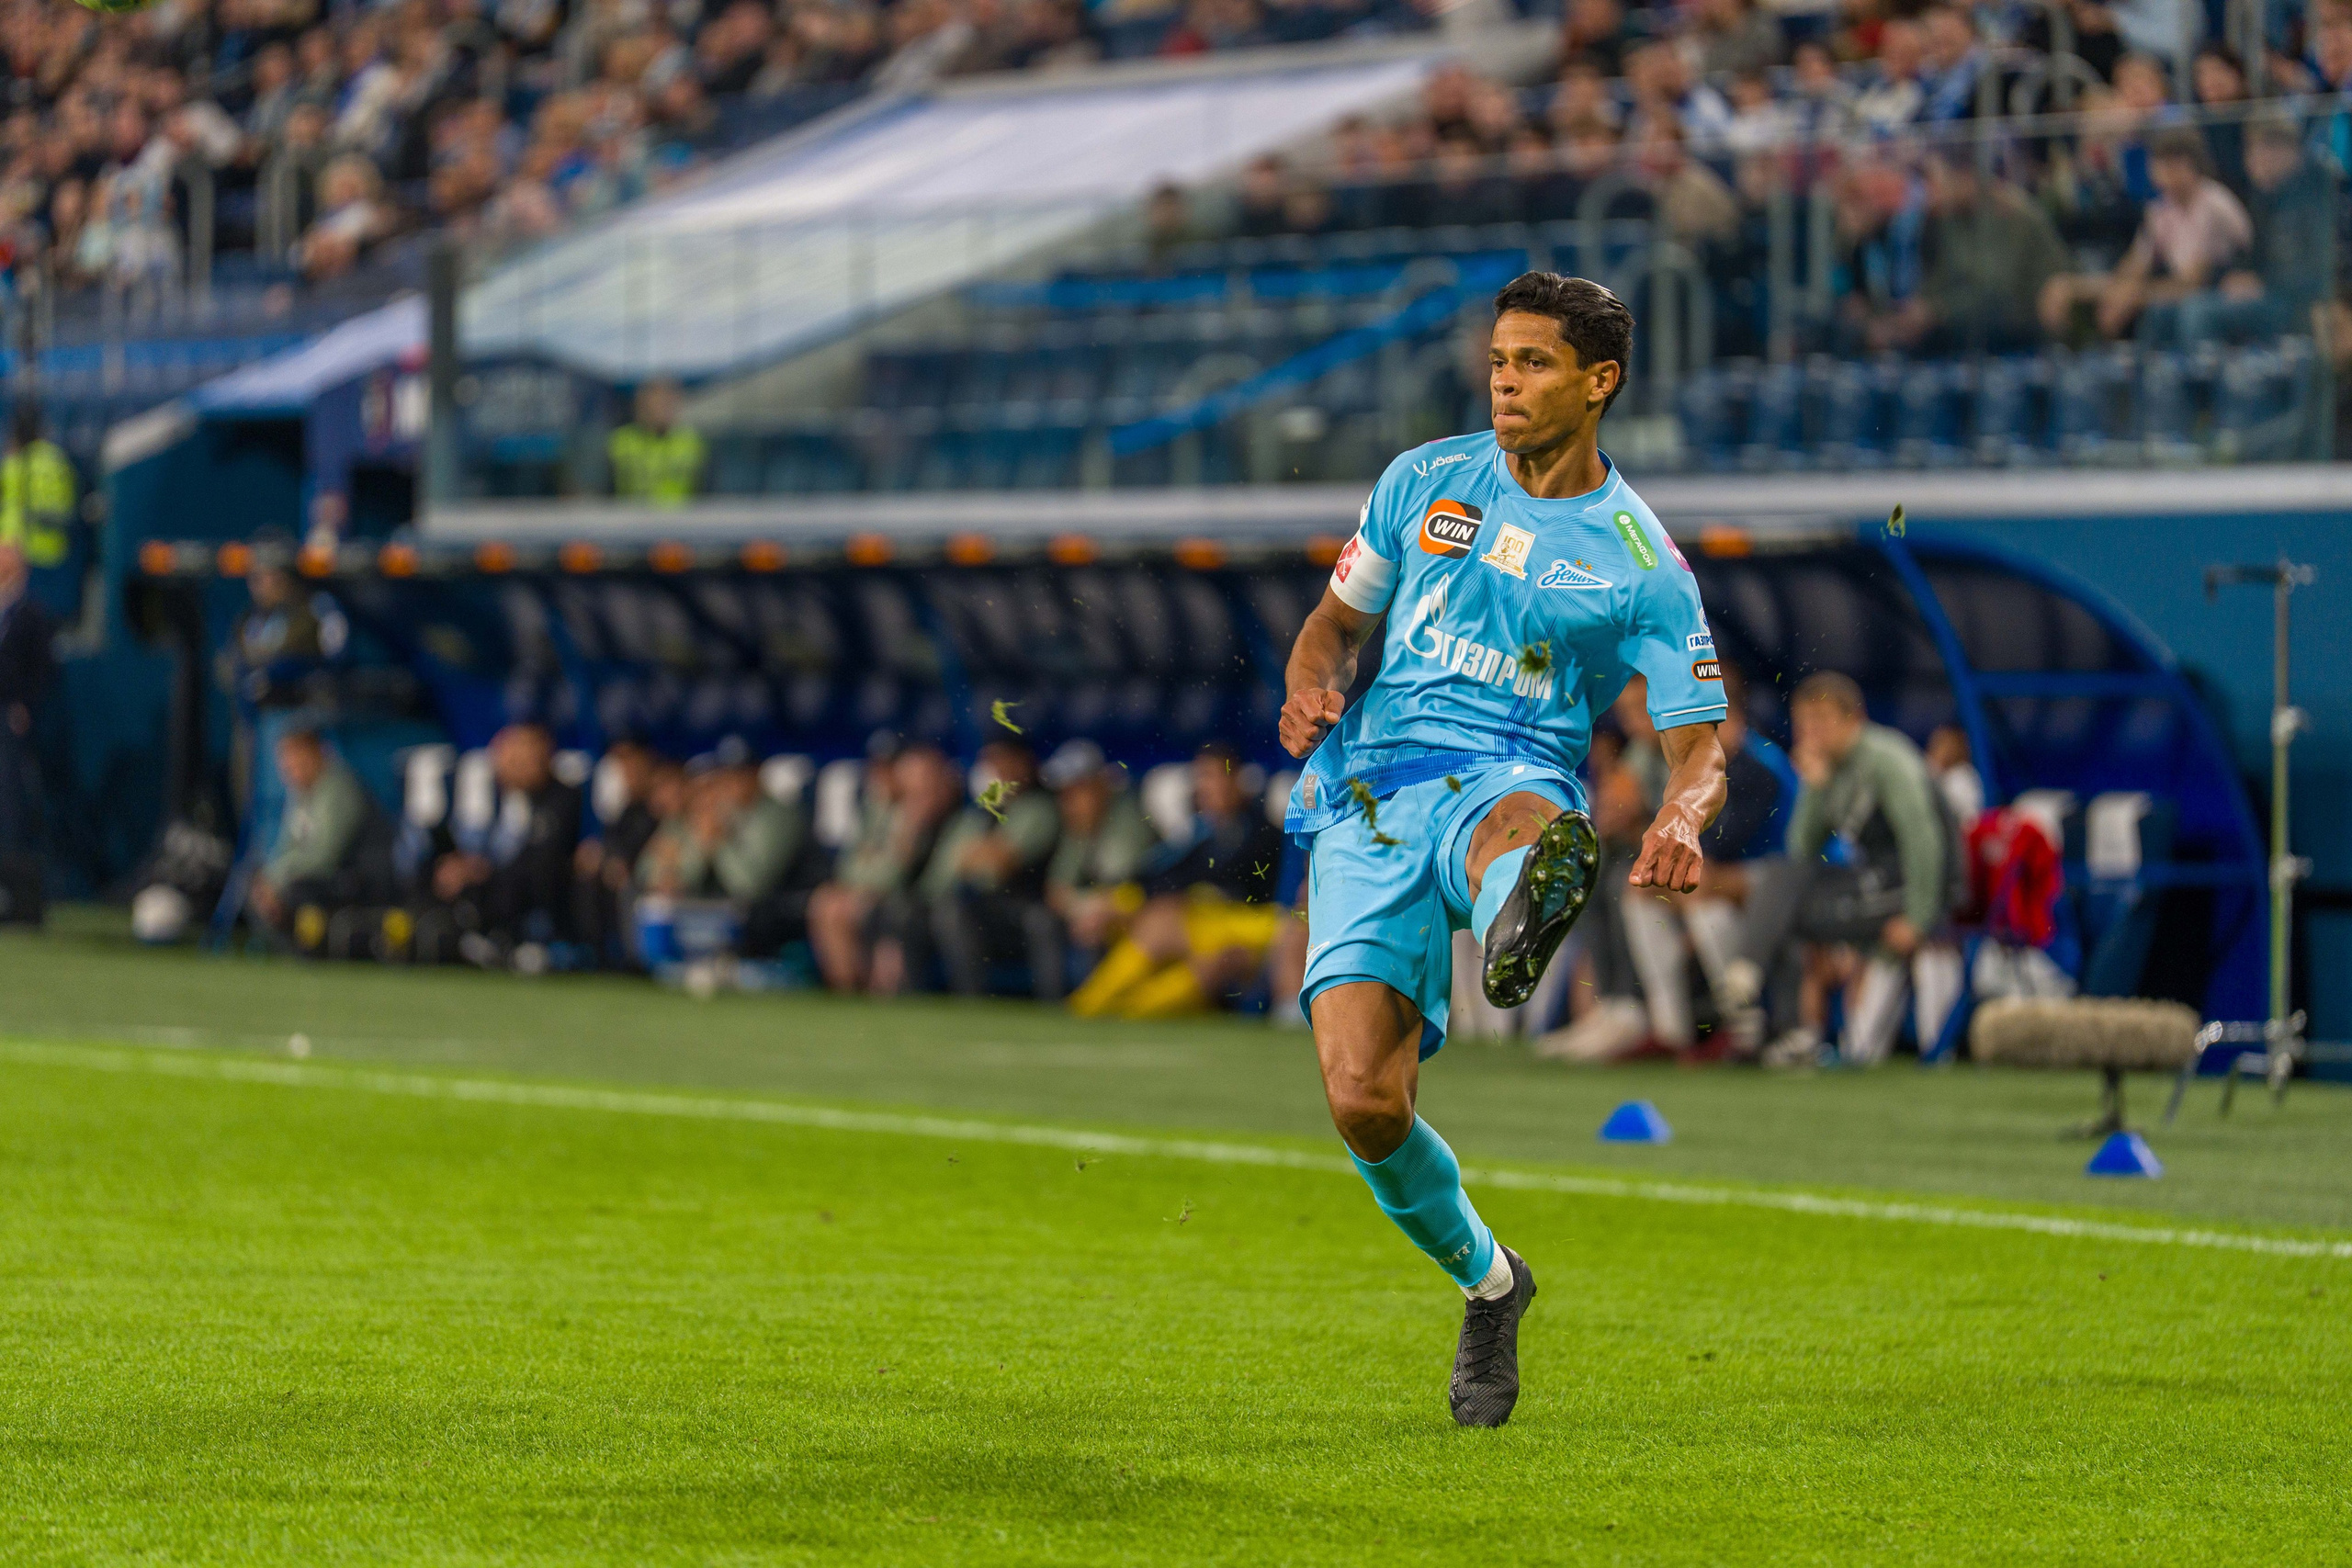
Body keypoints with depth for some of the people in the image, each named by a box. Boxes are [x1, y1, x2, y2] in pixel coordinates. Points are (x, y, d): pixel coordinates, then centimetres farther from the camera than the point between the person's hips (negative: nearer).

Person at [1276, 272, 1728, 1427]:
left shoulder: (1639, 562, 4)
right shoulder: (1424, 483, 13)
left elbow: (1699, 746, 4)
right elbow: (1337, 617, 23)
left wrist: (1682, 822, -20)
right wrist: (1314, 687, -2)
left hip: (1511, 779, -2)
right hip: (1367, 800, 2)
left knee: (1512, 824, -43)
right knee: (1364, 1102, -12)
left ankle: (1520, 932, -81)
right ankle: (1485, 1281, 15)